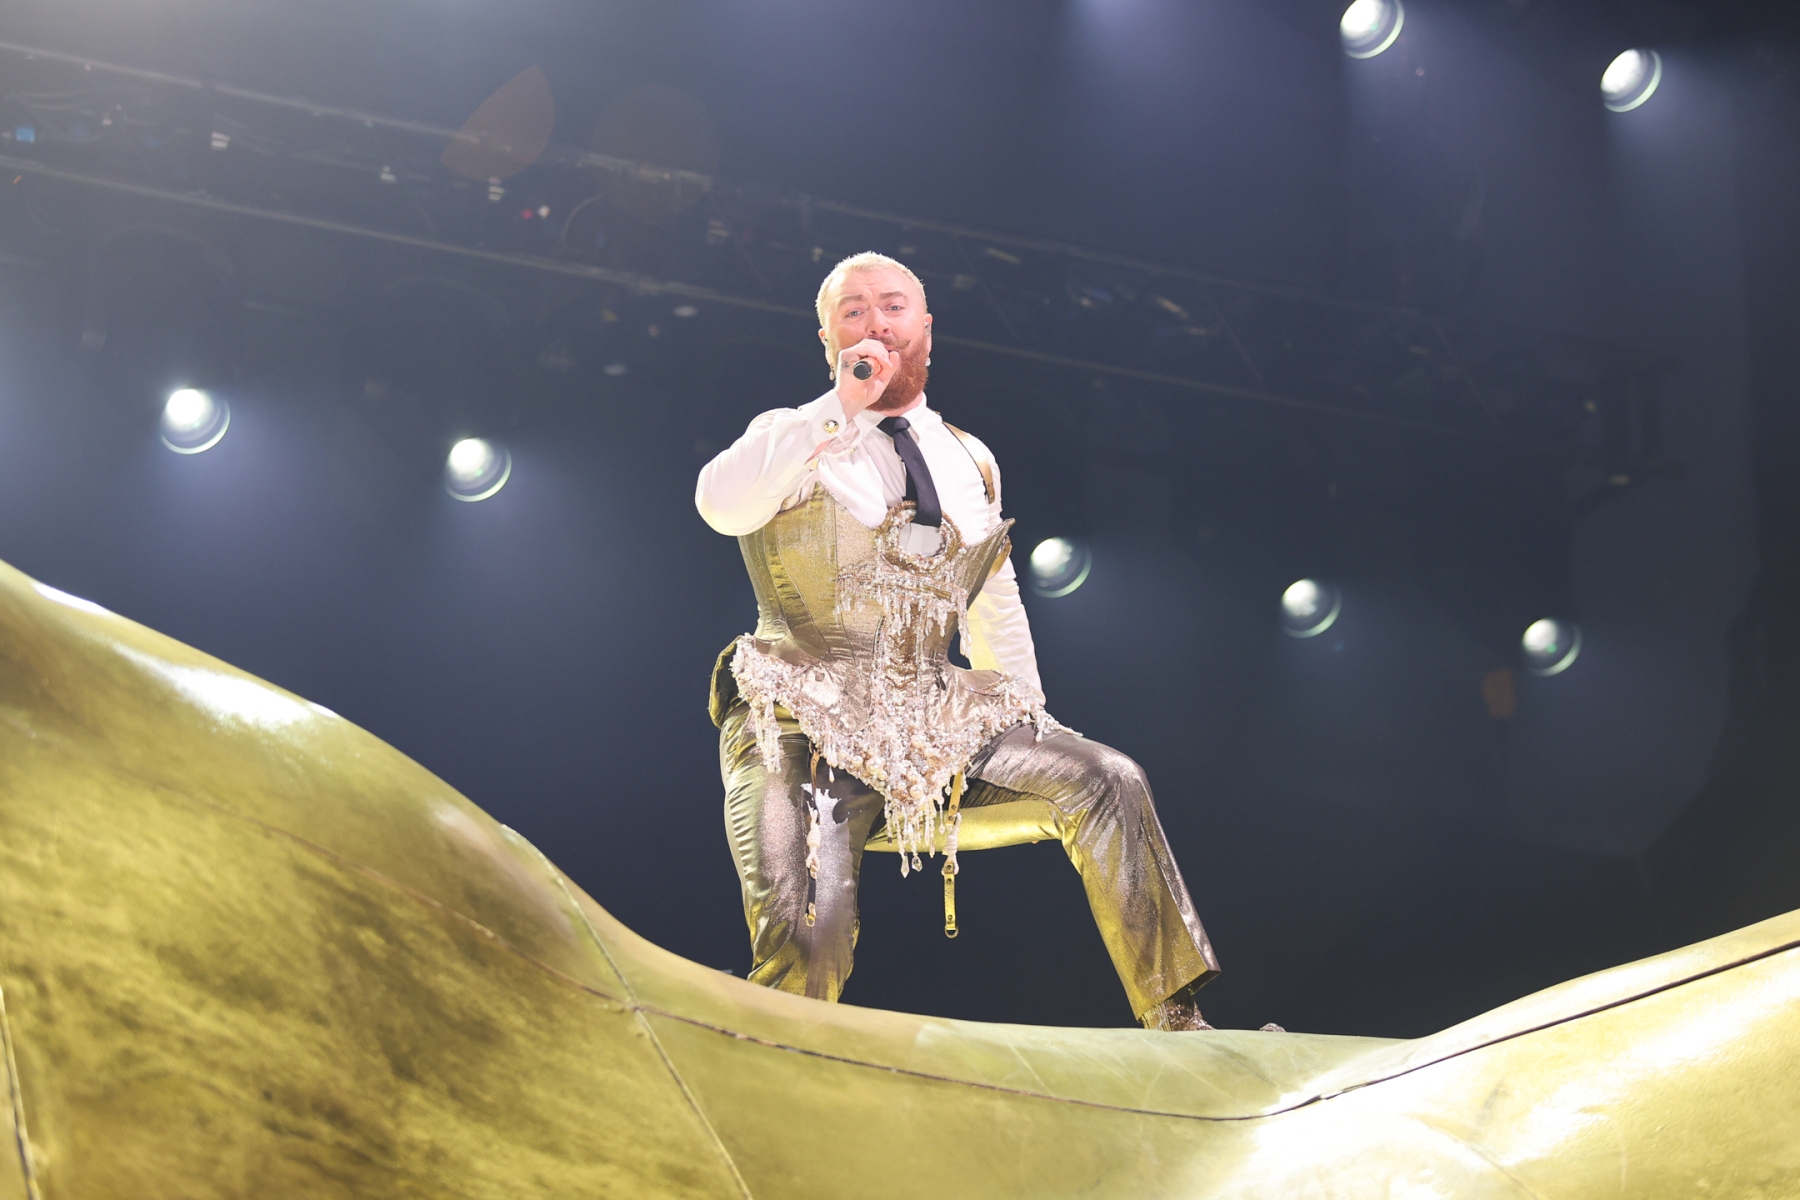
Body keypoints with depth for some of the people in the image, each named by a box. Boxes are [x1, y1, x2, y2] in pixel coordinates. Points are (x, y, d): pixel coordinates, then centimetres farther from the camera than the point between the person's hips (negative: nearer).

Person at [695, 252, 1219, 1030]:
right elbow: (721, 506, -22)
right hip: (804, 730, -4)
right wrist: (842, 407, -22)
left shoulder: (970, 464, 16)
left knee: (1103, 784, -10)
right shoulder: (792, 441, 1)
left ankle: (1176, 1024, -5)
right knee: (806, 930, -25)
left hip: (932, 726, 5)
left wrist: (1032, 728, 16)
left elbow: (996, 608, 25)